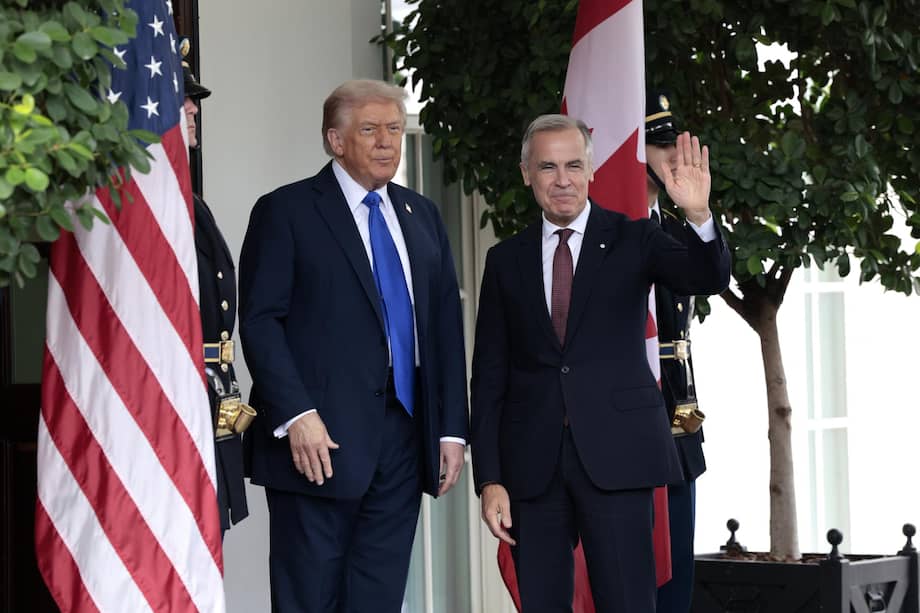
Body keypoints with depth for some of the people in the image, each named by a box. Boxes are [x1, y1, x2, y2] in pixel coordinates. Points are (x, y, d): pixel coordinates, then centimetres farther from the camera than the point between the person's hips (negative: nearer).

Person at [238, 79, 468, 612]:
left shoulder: (422, 215, 16)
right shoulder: (286, 211, -1)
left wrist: (452, 428, 8)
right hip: (320, 439, -5)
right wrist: (296, 415, -18)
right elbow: (260, 322, -8)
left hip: (403, 439, 5)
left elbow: (446, 325, 15)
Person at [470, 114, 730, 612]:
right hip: (533, 462, 2)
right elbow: (489, 377, 9)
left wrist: (698, 215, -32)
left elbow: (707, 279, -12)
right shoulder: (506, 261, 10)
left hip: (616, 455, -2)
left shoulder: (633, 241, 5)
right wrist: (489, 479, 2)